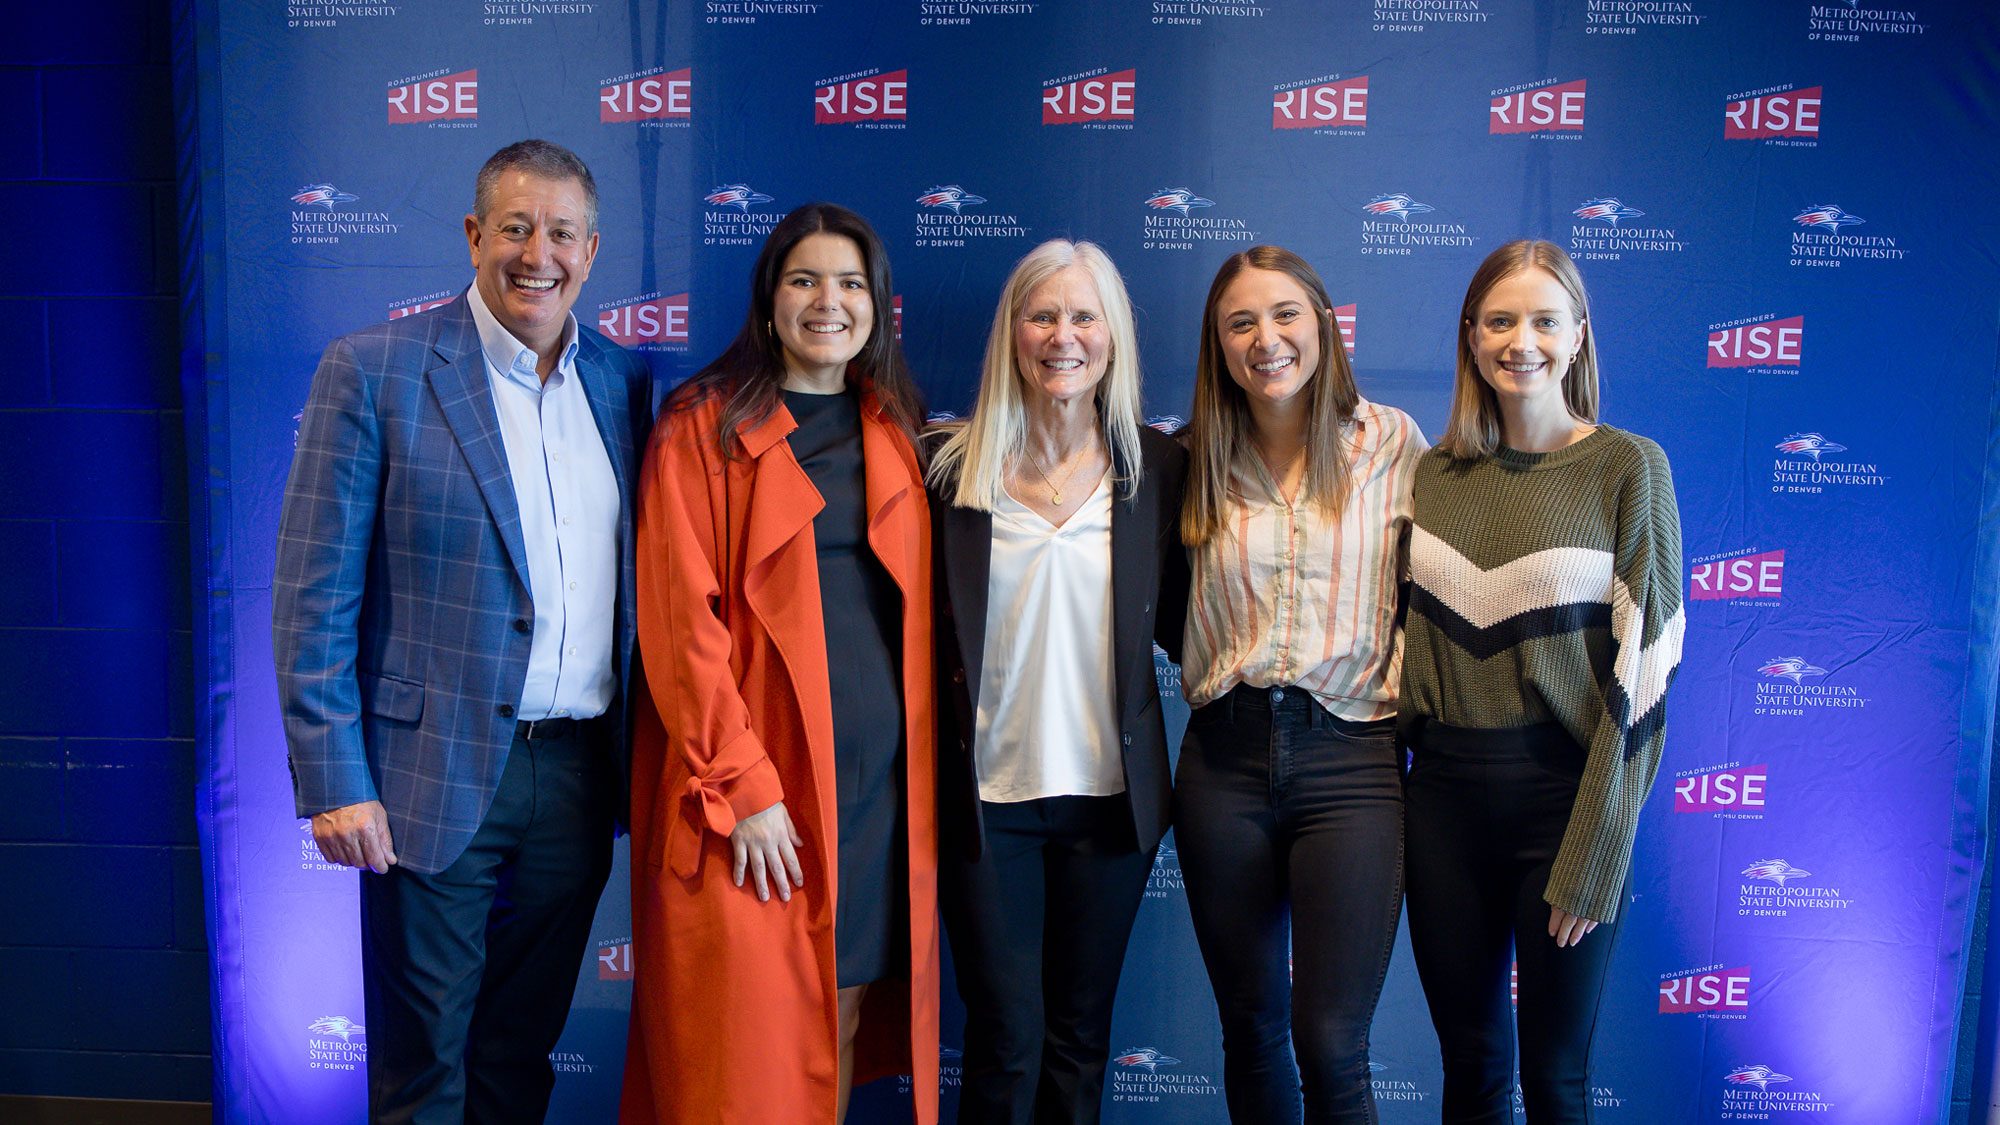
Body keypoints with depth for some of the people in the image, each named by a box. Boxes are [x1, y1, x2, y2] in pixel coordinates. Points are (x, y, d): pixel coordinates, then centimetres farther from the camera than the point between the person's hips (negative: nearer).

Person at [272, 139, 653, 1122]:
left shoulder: (622, 380, 7)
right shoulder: (373, 369, -7)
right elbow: (312, 596, -8)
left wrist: (637, 755, 6)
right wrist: (334, 783, -12)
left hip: (580, 774, 4)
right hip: (435, 776, -4)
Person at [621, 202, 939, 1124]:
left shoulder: (896, 433, 13)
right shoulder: (705, 426, -2)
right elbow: (679, 622, -8)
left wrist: (922, 766, 6)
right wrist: (741, 787, -13)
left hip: (882, 774, 4)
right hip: (753, 783, -4)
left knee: (842, 1026, 11)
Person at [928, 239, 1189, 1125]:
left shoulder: (1158, 467, 2)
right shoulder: (953, 466, -1)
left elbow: (1178, 620, 6)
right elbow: (923, 628, 3)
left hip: (1110, 792, 2)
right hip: (986, 794, -1)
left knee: (1079, 1037, 14)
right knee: (1006, 1039, 5)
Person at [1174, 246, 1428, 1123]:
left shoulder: (1391, 441, 1)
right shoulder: (1199, 460, 6)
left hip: (1351, 758, -2)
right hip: (1225, 756, 3)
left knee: (1331, 1044, -4)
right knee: (1250, 1031, 13)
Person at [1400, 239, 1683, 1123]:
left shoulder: (1627, 469, -6)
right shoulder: (1435, 474, 6)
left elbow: (1641, 671, -9)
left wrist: (1593, 858, -13)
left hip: (1563, 793, -3)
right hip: (1444, 793, 3)